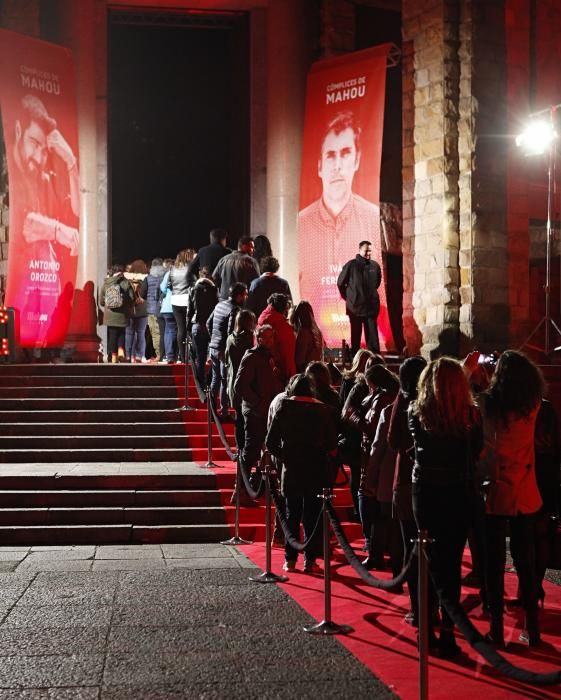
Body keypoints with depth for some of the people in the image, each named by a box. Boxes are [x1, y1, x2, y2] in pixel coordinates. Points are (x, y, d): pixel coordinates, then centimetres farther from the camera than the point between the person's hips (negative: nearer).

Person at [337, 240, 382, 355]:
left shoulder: (375, 266, 3)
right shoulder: (351, 265, -6)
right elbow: (340, 282, 4)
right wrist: (347, 296, 11)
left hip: (371, 306, 2)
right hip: (355, 306, -2)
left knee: (372, 334, -1)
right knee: (356, 334, 6)